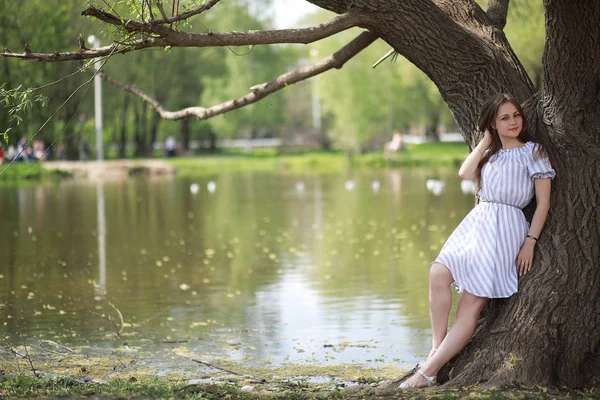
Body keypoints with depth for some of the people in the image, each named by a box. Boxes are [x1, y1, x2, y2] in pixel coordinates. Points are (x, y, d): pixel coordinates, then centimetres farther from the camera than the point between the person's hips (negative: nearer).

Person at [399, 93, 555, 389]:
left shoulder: (532, 152, 4)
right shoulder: (490, 154, 22)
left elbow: (543, 202, -1)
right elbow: (465, 173, 2)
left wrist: (530, 242, -10)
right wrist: (486, 141, 9)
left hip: (504, 229, -6)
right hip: (474, 223, 6)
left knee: (472, 303, -13)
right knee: (439, 274, -21)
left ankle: (429, 370, -18)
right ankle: (437, 347, -15)